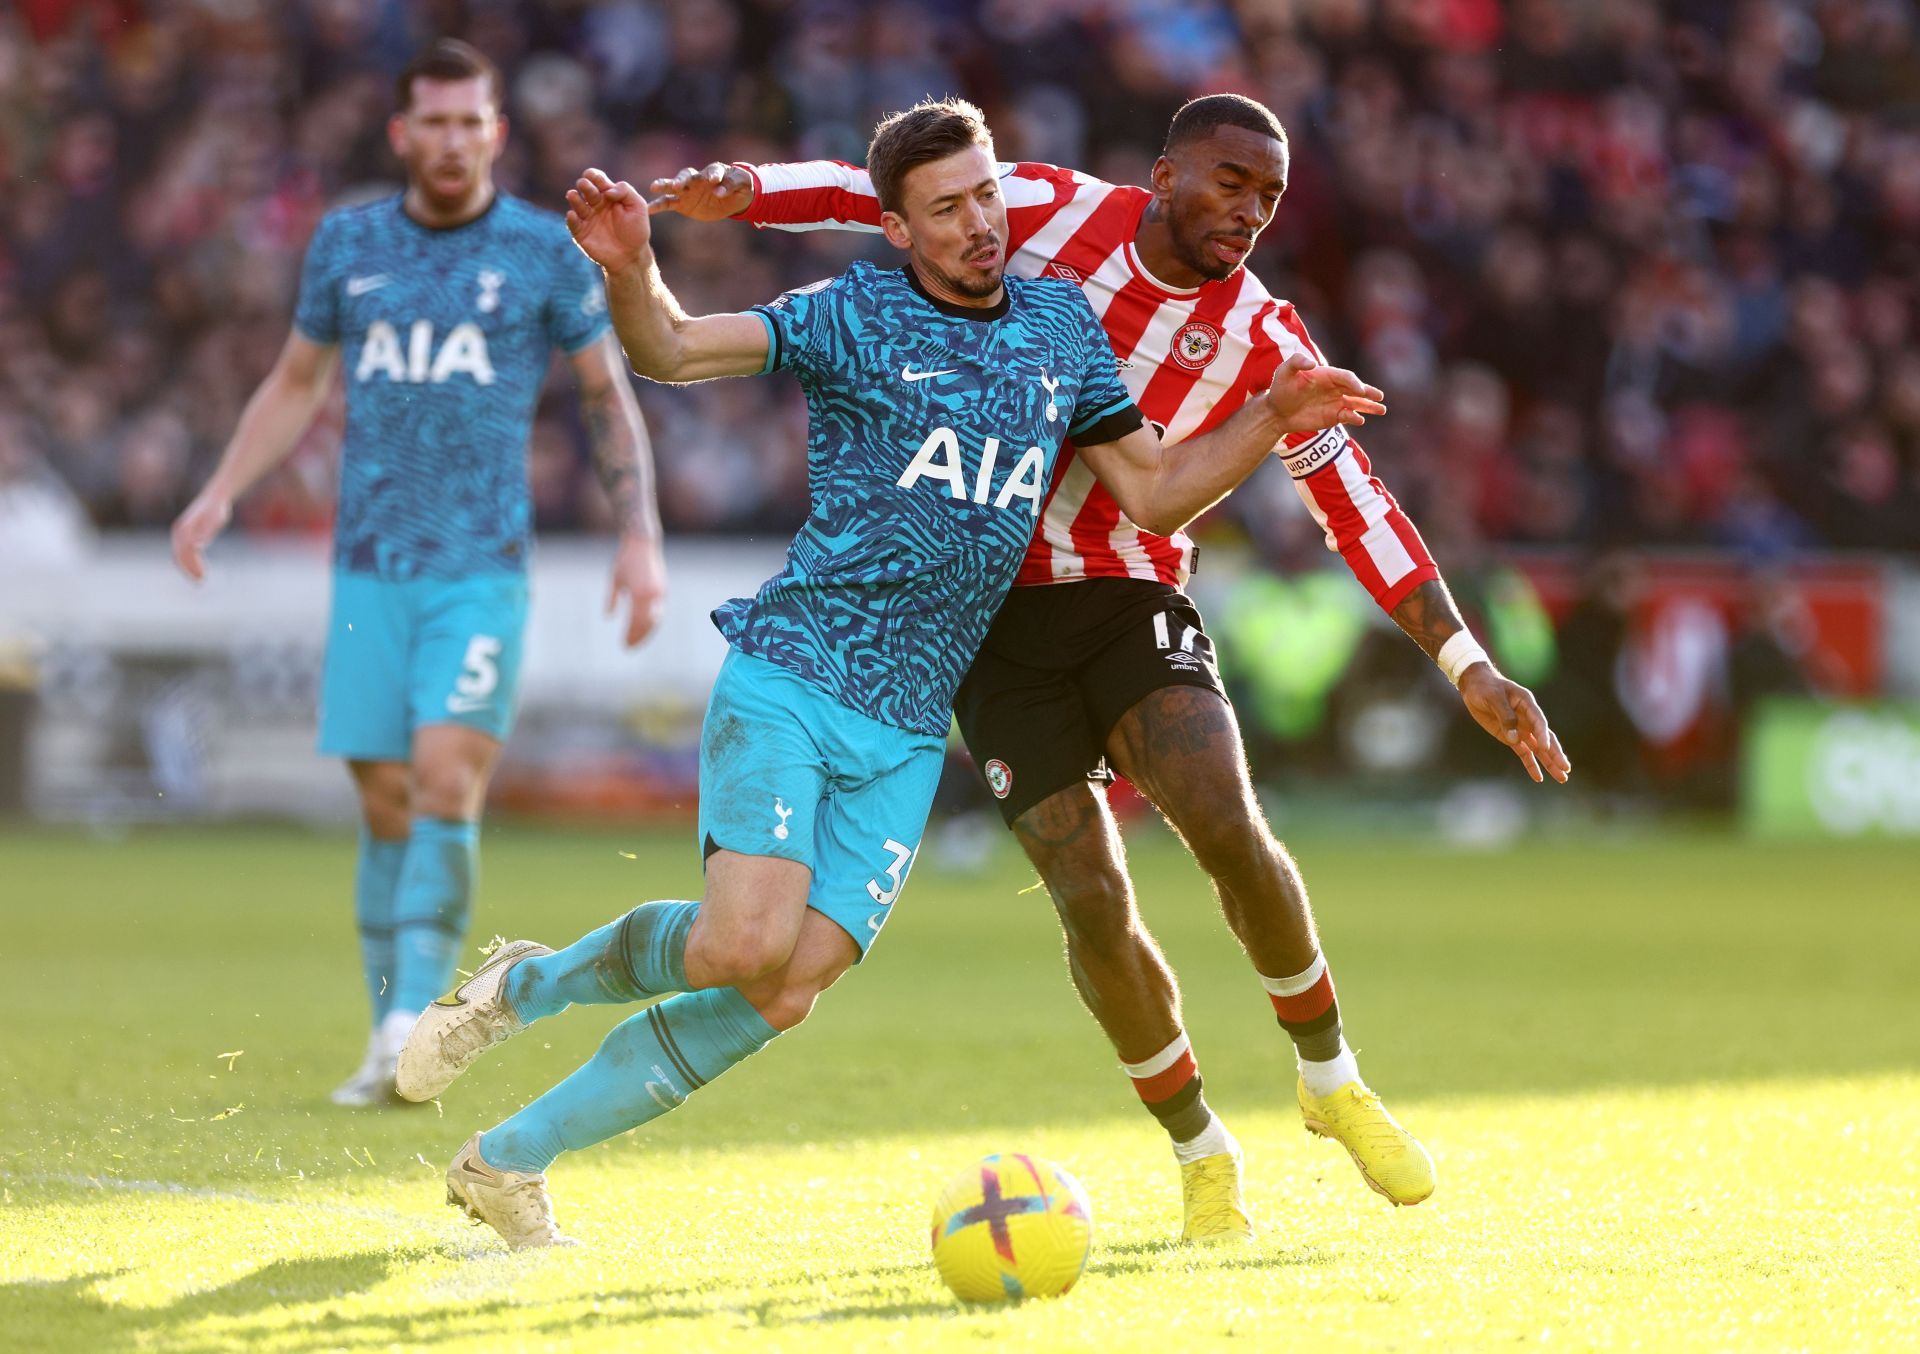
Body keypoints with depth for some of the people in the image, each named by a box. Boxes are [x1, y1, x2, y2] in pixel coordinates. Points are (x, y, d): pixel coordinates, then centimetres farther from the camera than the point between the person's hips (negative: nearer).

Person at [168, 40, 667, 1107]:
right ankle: (390, 1049, 10)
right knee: (386, 807, 2)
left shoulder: (545, 251, 2)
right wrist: (221, 496, 10)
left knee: (446, 780, -18)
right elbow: (298, 385, 21)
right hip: (371, 570, 3)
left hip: (483, 569, -3)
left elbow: (610, 397, 8)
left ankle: (413, 1029, -20)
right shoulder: (347, 243, 9)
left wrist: (642, 537, -1)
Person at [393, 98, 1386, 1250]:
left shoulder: (1063, 326, 12)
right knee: (748, 943, -24)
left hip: (909, 731, 5)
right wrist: (630, 270, -33)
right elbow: (673, 350, -13)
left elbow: (1157, 494, 19)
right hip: (788, 678, -5)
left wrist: (1273, 420, 5)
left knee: (782, 999, -7)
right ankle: (527, 984, 5)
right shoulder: (854, 316, -3)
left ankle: (513, 1159, 6)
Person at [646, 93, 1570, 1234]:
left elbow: (1359, 506, -3)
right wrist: (741, 193, -19)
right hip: (995, 614, -1)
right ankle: (1202, 1153, 10)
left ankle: (1331, 1080, 3)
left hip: (1133, 602, 1)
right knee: (1093, 899, -9)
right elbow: (874, 194, -1)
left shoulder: (1263, 342, -5)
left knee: (1228, 826, -22)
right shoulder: (1049, 211, -8)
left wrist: (1470, 668, -8)